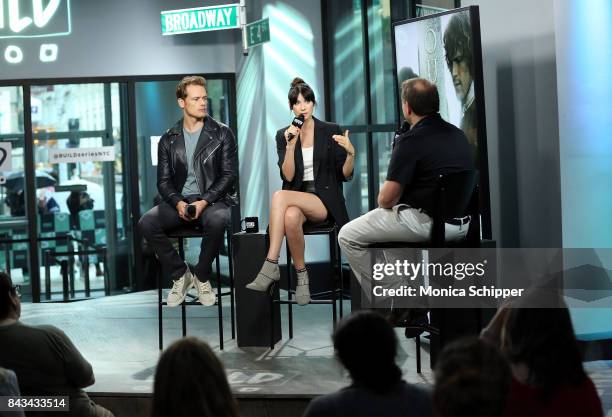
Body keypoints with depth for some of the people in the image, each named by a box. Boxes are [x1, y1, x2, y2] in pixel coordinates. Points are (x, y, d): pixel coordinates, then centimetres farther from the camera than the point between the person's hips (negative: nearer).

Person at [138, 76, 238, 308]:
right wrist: (178, 203, -15)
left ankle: (202, 278, -13)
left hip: (212, 199, -3)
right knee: (147, 223, -24)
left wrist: (204, 202, -17)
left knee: (217, 220, -38)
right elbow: (163, 181, 7)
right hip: (179, 201, 3)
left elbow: (229, 175, -3)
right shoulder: (169, 140, 10)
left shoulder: (222, 134, 3)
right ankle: (180, 275, -5)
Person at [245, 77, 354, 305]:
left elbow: (345, 175, 2)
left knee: (280, 197, -33)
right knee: (290, 217, -37)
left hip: (325, 201, -2)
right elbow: (288, 177, -3)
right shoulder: (284, 135, 8)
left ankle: (271, 267, -32)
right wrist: (291, 145, -15)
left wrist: (350, 152, -17)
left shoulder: (331, 131, 3)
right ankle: (301, 277, -24)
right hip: (296, 196, 2)